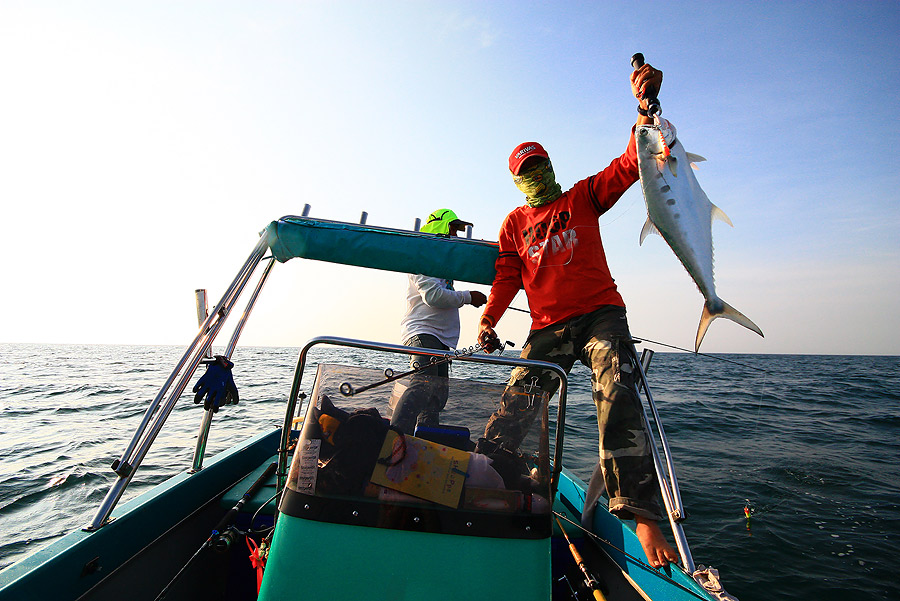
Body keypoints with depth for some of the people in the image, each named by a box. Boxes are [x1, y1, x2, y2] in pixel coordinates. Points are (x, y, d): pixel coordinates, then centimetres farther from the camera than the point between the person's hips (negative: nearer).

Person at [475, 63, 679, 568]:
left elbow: (630, 165, 1)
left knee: (617, 397, -23)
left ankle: (642, 515, -19)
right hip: (548, 329, 2)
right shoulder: (514, 224, 16)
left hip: (600, 314, -1)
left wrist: (645, 105, -11)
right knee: (515, 406, -4)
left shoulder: (584, 197, 13)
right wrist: (489, 320, -5)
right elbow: (507, 277, 9)